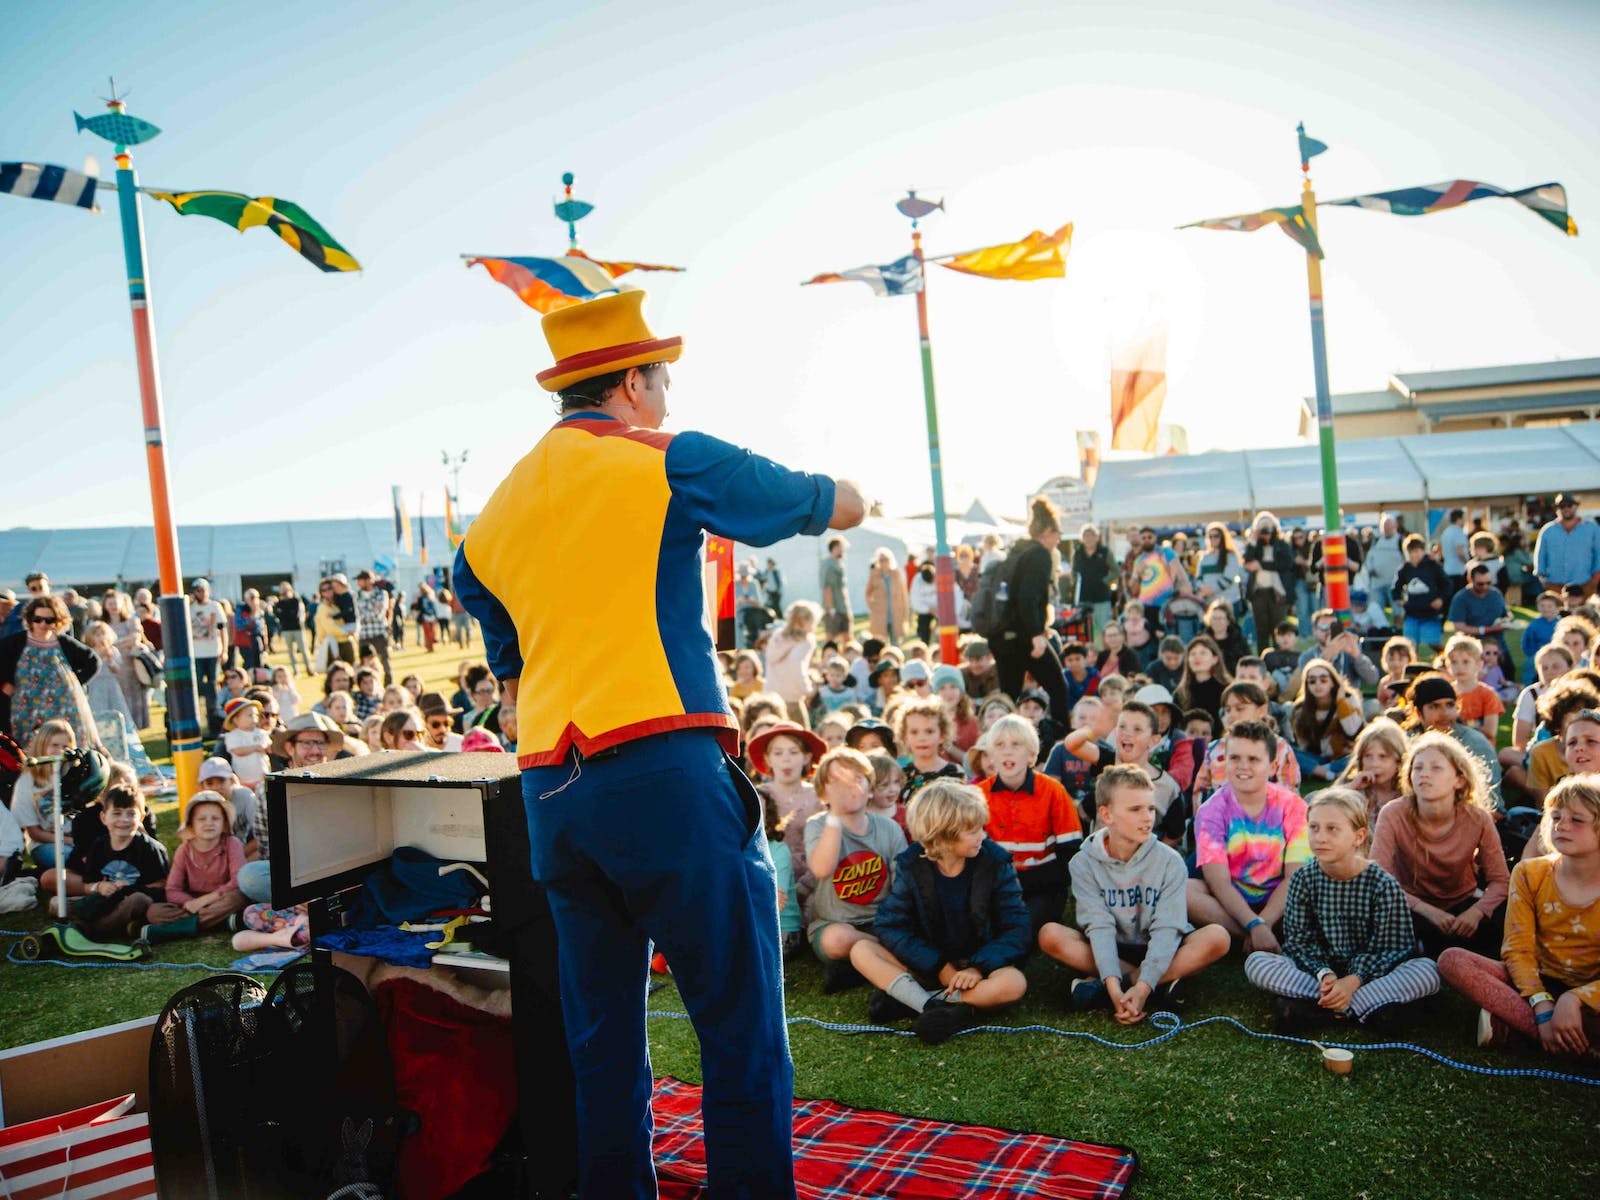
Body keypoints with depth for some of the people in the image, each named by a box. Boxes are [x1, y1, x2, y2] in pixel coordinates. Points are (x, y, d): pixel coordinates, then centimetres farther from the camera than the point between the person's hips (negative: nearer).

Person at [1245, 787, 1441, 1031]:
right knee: (1256, 962, -23)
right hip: (1319, 969, 1)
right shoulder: (1303, 879, -6)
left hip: (1367, 973, -1)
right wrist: (1323, 974, -26)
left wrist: (1354, 981, -26)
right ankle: (1369, 1004, -25)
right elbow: (1299, 940, -7)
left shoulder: (1383, 885, -11)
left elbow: (1389, 948, -12)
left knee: (1429, 972, -27)